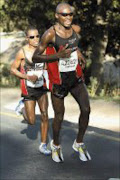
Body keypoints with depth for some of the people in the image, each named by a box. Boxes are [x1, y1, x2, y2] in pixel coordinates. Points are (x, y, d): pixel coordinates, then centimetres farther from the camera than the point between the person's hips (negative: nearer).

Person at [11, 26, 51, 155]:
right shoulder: (22, 52, -15)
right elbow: (13, 69, -7)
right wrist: (28, 77, -20)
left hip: (41, 87, 3)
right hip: (28, 89, -3)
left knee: (44, 115, -5)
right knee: (31, 122, 2)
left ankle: (43, 145, 8)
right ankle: (23, 105, 34)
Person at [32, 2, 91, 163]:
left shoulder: (76, 29, -3)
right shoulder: (49, 34, -20)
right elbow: (35, 58, -16)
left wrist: (79, 53, 5)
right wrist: (58, 55, -28)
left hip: (76, 77, 4)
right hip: (58, 80, -4)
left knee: (86, 110, -7)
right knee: (59, 117, 7)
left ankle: (79, 143, 17)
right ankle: (56, 145, 37)